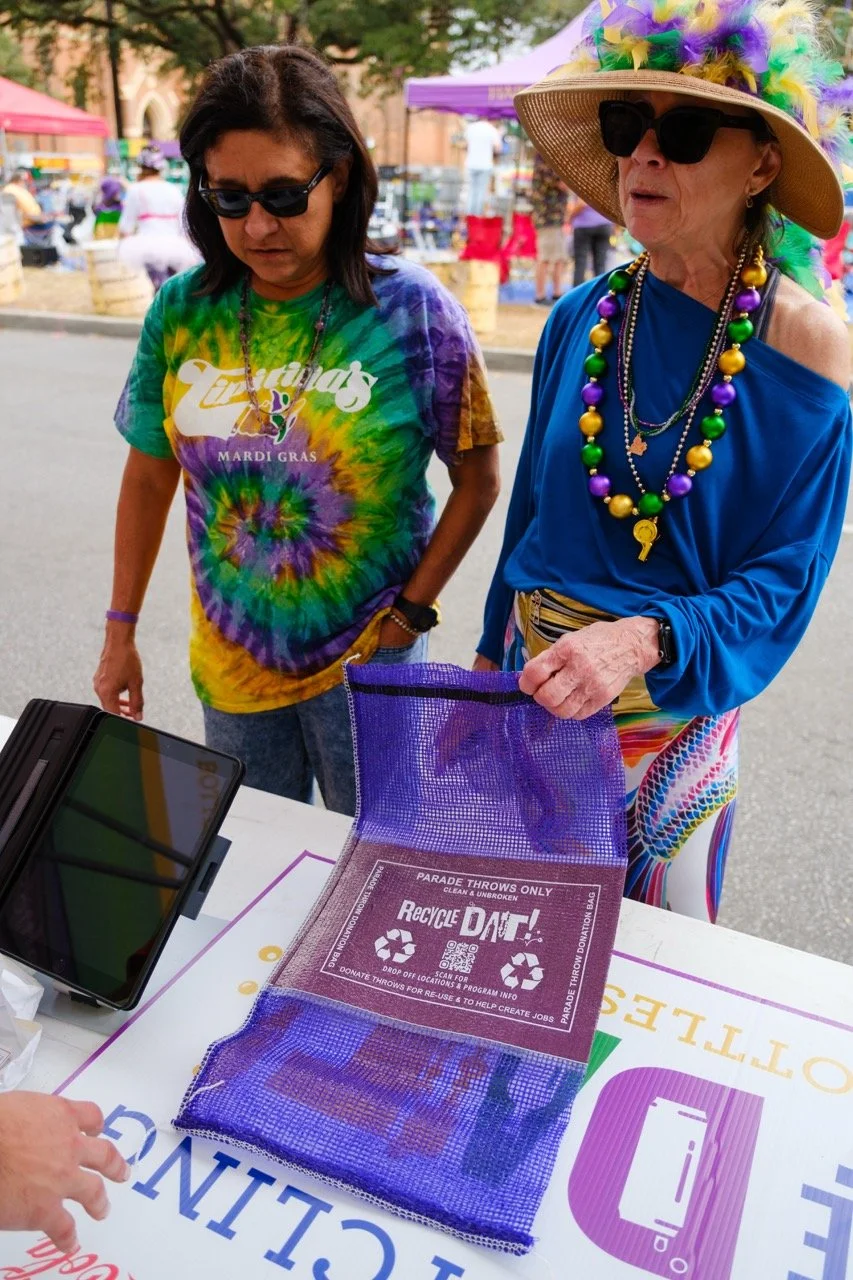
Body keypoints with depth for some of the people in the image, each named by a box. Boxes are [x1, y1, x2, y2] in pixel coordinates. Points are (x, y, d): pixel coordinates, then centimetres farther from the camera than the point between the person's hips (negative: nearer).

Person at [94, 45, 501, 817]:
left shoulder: (411, 309, -13)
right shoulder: (182, 311, -4)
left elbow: (479, 479, -7)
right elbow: (150, 472, 5)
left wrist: (412, 610, -11)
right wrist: (121, 630, 8)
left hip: (366, 662, -3)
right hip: (229, 661, 3)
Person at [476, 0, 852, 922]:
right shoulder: (580, 320, -5)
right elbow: (530, 509, 5)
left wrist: (642, 639, -34)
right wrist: (492, 653, 13)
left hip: (672, 710, -3)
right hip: (531, 674, 4)